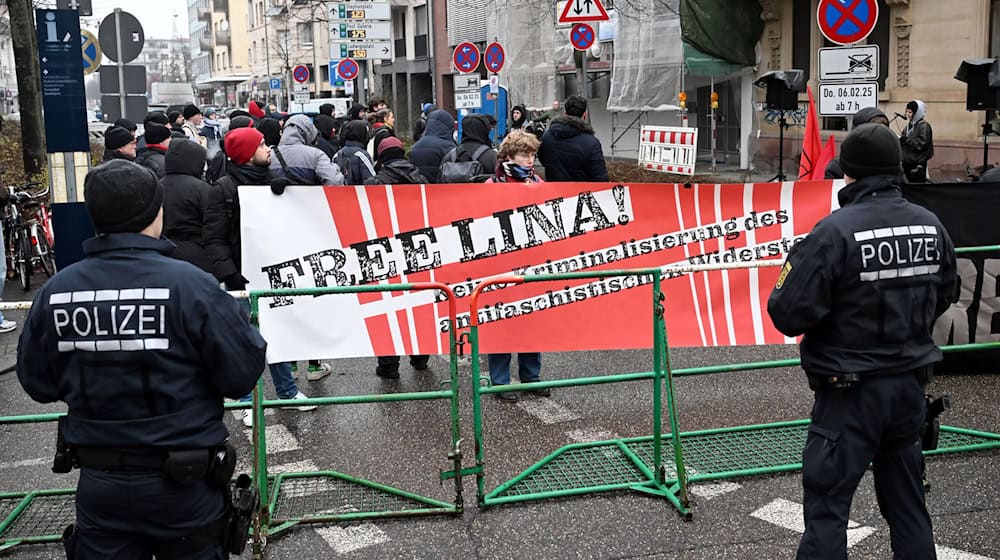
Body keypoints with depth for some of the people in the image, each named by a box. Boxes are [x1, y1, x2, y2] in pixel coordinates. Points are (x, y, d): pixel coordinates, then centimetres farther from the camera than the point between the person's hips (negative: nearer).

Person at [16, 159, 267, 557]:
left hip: (99, 481, 3)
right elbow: (243, 375, -17)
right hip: (182, 482, -2)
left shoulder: (54, 291, -9)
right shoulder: (189, 284, -21)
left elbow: (38, 383, 3)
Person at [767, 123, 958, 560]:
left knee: (827, 503, 3)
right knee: (906, 499, 20)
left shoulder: (834, 232, -21)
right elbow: (945, 295, 13)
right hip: (910, 383, 6)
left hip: (850, 392, -6)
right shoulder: (931, 226, -2)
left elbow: (789, 315, -21)